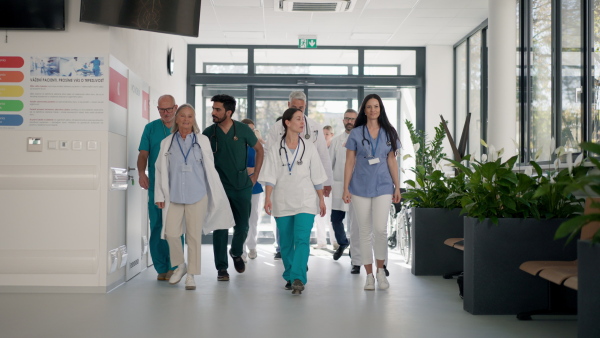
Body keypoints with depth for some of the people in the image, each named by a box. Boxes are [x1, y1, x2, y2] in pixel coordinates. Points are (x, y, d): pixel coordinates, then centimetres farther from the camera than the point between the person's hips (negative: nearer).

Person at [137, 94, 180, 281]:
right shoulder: (151, 128, 8)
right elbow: (143, 154, 3)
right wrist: (141, 173, -15)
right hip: (156, 186, 1)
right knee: (157, 227, 2)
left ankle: (174, 267, 5)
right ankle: (161, 268, 10)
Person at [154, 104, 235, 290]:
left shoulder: (202, 141, 4)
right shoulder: (167, 143, 7)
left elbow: (210, 169, 7)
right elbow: (161, 170, 9)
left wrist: (216, 195, 6)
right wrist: (159, 195, 5)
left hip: (197, 196, -1)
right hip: (174, 196, 1)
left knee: (194, 235, 2)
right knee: (171, 233, -4)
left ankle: (191, 275, 14)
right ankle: (180, 265, 22)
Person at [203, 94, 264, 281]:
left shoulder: (243, 130, -4)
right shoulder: (208, 133, -3)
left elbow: (259, 150, 8)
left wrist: (255, 175, 5)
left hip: (242, 186, 1)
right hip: (219, 187, -1)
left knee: (242, 225, 9)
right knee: (220, 228, -3)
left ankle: (236, 253, 38)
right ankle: (221, 268, 6)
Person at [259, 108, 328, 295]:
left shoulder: (309, 147, 5)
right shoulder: (275, 147, 1)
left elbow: (316, 176, 7)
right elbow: (270, 176, -3)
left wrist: (321, 199, 5)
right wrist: (268, 198, -13)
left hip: (305, 200, 0)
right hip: (282, 201, 0)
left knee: (302, 239, -15)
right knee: (286, 243, 8)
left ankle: (298, 278, -19)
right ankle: (289, 277, 23)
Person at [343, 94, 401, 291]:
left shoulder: (388, 133, 7)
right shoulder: (356, 133, 3)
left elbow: (392, 161, 10)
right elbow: (349, 163, 2)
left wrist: (397, 187, 6)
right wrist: (345, 189, -2)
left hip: (383, 186, 0)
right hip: (360, 187, 0)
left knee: (380, 228, -13)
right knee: (365, 231, 4)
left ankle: (380, 270, 7)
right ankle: (369, 275, 14)